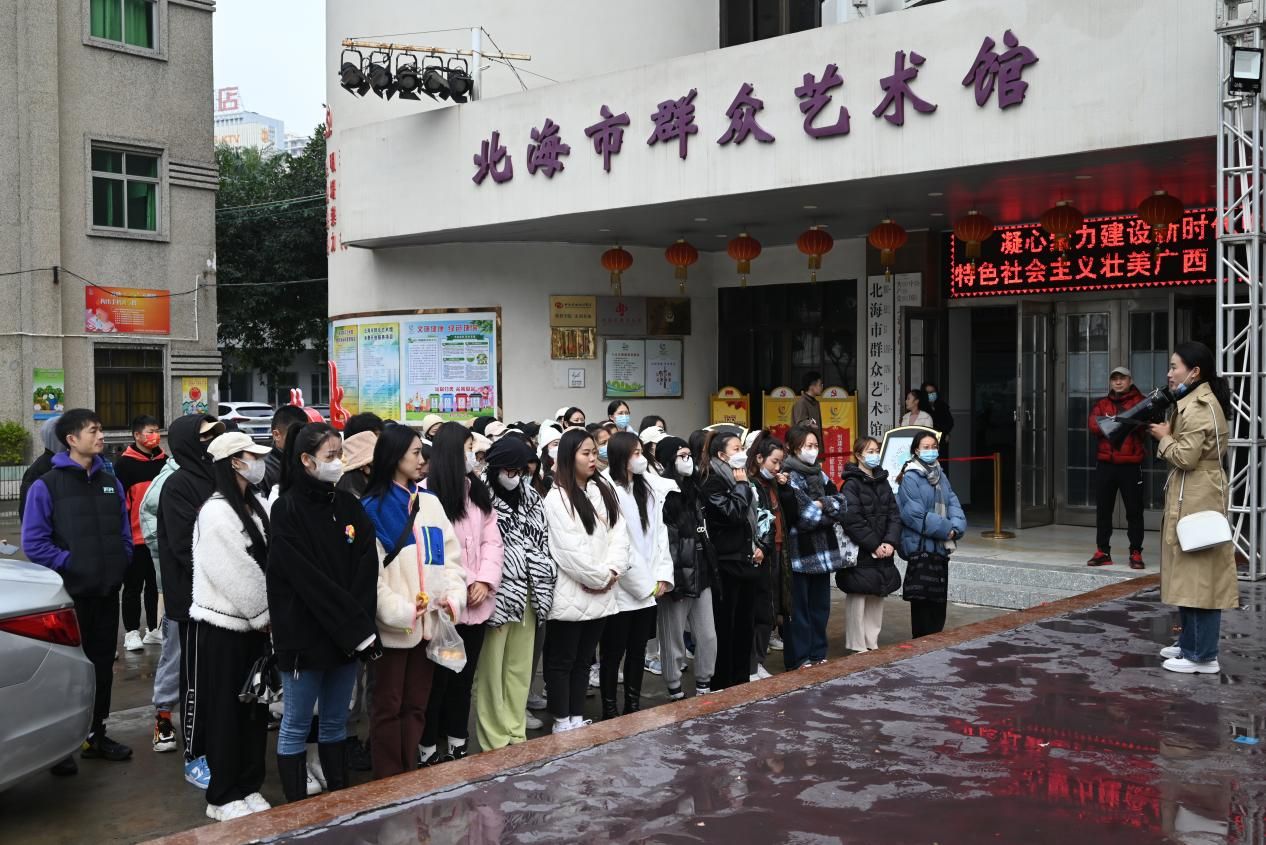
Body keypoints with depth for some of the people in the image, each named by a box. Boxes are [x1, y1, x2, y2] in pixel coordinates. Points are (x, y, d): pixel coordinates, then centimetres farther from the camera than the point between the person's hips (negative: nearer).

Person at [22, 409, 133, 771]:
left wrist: (117, 567, 1)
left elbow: (124, 534, 14)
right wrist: (70, 563, -15)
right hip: (68, 593, -5)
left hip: (107, 592, 5)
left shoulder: (111, 483, 10)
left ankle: (96, 736, 26)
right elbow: (34, 542, -11)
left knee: (103, 665, 13)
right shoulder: (47, 485, -8)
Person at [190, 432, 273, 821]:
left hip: (254, 624, 7)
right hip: (223, 625, -7)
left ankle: (249, 786, 24)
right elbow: (236, 575, -18)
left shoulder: (255, 506, 9)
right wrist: (265, 616, -9)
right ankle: (224, 796, 15)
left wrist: (267, 616, -2)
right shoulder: (215, 511, -16)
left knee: (256, 706, 12)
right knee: (226, 710, 3)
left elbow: (268, 562, 7)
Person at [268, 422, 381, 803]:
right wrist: (357, 628, -16)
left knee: (336, 724, 14)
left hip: (349, 637, 5)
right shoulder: (288, 510, -9)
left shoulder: (349, 506, 8)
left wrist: (360, 628, -13)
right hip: (305, 635, -5)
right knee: (296, 726, 5)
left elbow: (366, 571, 0)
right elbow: (309, 581, -15)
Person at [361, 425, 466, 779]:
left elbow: (450, 556, 8)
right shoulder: (372, 508, -6)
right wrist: (400, 611, -19)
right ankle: (388, 783, 12)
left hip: (430, 621, 5)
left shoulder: (430, 502, 10)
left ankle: (410, 777, 22)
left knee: (416, 704, 12)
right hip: (393, 624, -5)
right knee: (388, 706, 4)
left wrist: (453, 596, -8)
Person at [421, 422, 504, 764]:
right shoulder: (426, 492, -11)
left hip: (476, 603, 6)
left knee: (464, 676, 15)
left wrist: (484, 581, -7)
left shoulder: (478, 490, 11)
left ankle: (458, 746, 26)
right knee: (437, 678, 2)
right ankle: (428, 750, 13)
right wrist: (462, 584, -13)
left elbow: (492, 540, 7)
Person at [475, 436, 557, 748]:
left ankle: (516, 734, 23)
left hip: (527, 596, 6)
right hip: (497, 596, -5)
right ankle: (495, 740, 11)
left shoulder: (532, 499, 11)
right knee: (492, 669, 2)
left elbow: (543, 545, 14)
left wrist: (542, 592, 6)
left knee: (520, 668, 12)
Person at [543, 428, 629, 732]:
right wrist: (599, 578, -10)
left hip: (600, 595, 7)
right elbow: (568, 549, -16)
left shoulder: (604, 491, 12)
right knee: (562, 662, 3)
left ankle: (577, 719, 23)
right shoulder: (557, 497, -10)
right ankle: (561, 722, 11)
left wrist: (612, 571, -9)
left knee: (583, 660, 15)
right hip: (571, 594, -7)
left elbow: (618, 534, 6)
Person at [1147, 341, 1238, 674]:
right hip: (1189, 497, 11)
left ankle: (1203, 656, -2)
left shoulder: (1199, 406, -17)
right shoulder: (1195, 402, 16)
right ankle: (1190, 644, 23)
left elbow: (1185, 457, -22)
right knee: (1189, 573, 15)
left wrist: (1163, 437, -7)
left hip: (1197, 499, -11)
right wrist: (1167, 433, 4)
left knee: (1199, 574, -6)